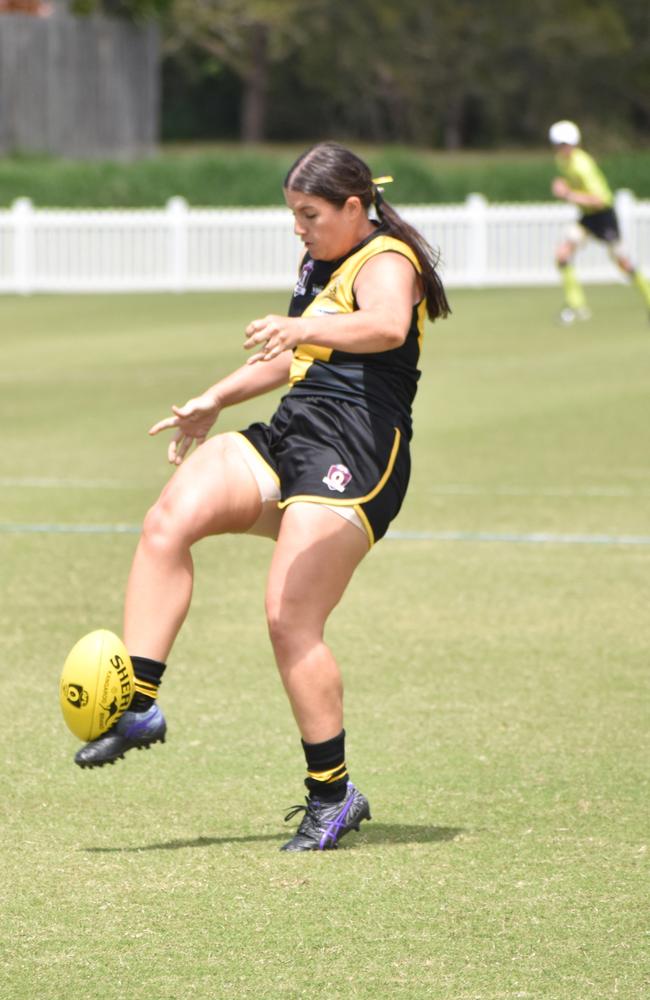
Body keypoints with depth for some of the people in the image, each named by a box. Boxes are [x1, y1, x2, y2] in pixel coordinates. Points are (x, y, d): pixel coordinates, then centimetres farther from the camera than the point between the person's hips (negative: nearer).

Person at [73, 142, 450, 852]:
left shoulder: (386, 263, -7)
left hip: (354, 456, -9)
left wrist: (305, 327, -48)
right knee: (167, 522, -16)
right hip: (289, 436, 9)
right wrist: (214, 402, 35)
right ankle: (137, 705, -20)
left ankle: (332, 794, -2)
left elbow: (387, 325, -32)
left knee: (290, 622, -16)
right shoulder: (321, 266, 23)